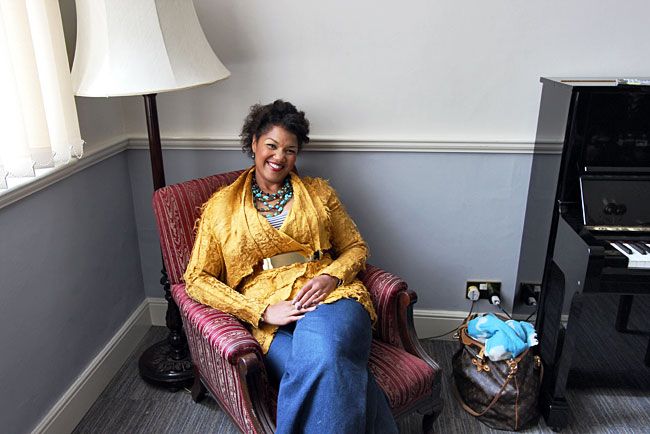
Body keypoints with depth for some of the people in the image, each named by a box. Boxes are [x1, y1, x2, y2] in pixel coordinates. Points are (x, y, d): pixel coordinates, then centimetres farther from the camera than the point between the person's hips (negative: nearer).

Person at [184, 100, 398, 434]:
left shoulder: (318, 192, 19)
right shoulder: (221, 206, 13)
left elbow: (355, 247, 18)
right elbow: (197, 279, 6)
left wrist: (330, 277, -7)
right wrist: (263, 310, -8)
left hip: (330, 297, 2)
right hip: (270, 318, -1)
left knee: (322, 357, -36)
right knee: (329, 376, -34)